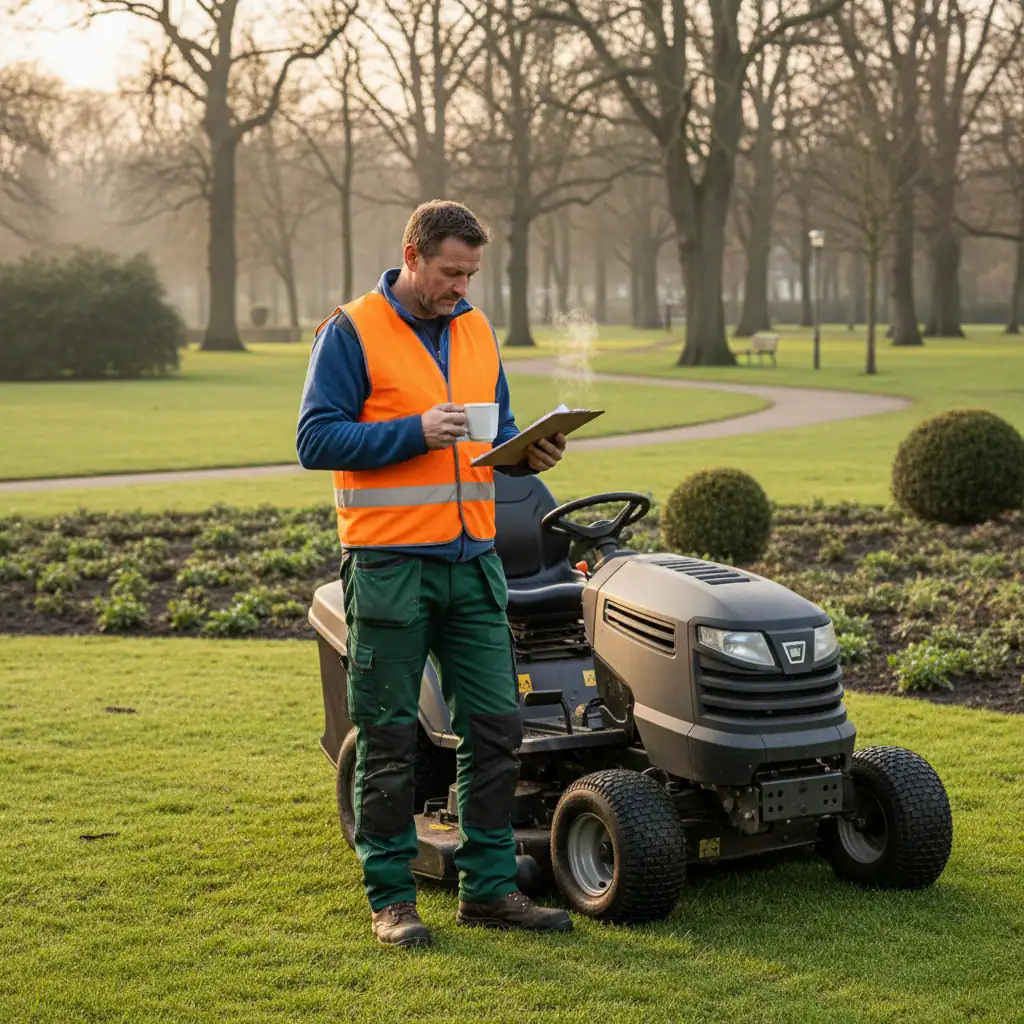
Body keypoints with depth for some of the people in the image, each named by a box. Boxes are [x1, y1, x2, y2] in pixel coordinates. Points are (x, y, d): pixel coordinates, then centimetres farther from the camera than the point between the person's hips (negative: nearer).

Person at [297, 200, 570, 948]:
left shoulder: (478, 333, 14)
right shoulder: (352, 332, -4)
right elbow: (317, 439, -10)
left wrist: (528, 454, -1)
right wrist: (415, 432, -20)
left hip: (472, 558, 6)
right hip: (389, 565, -6)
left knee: (496, 725, 5)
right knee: (389, 738, 2)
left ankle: (489, 887, 15)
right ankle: (391, 898, 12)